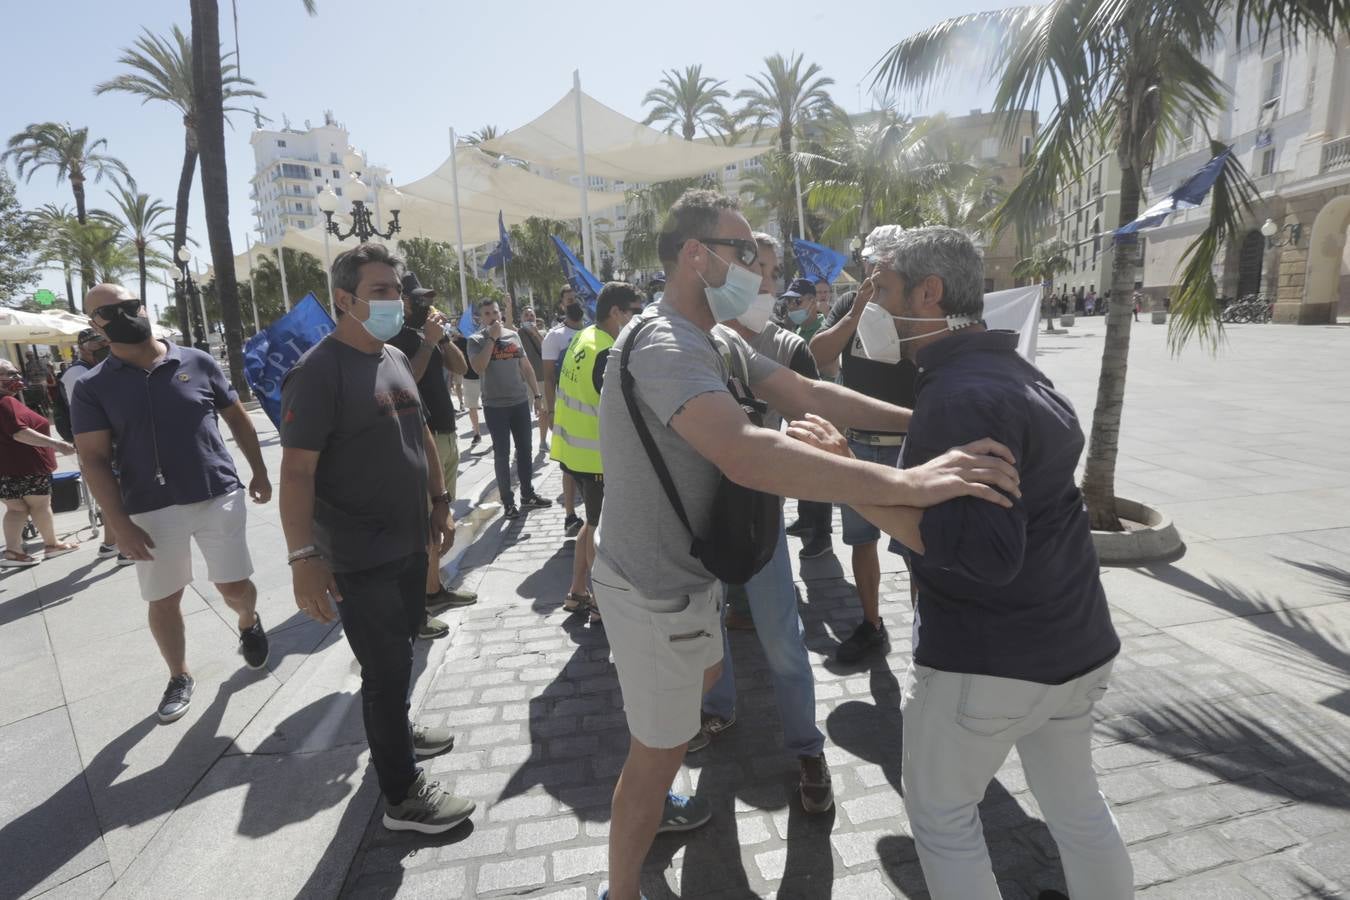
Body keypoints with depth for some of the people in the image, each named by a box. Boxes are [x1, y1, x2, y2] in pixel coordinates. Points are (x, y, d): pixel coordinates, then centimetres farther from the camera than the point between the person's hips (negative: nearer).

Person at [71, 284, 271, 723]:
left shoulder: (197, 362, 0)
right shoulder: (92, 388, -2)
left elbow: (238, 418, 9)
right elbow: (94, 459, -3)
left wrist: (259, 471, 10)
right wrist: (120, 524, -10)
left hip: (220, 496, 0)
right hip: (153, 510, 1)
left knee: (234, 586, 6)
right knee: (163, 601, 11)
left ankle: (249, 622, 40)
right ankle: (179, 677, 32)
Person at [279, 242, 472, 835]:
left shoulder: (396, 359, 9)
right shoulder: (319, 371, -17)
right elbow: (296, 470, -21)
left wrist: (439, 501, 15)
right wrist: (303, 555, -27)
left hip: (409, 542, 8)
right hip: (360, 559, -8)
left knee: (399, 651, 23)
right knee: (388, 667, 1)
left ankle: (394, 731, 46)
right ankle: (403, 796, 17)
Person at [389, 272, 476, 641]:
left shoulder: (426, 332, 15)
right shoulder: (396, 337, -10)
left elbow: (460, 368, 13)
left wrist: (443, 336, 1)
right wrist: (430, 341, -19)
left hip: (446, 434, 9)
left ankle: (434, 589, 28)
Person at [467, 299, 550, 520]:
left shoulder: (513, 335, 8)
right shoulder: (476, 340, -4)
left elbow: (526, 366, 12)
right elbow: (479, 367, -21)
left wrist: (536, 394, 8)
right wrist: (491, 338, -17)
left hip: (521, 402, 4)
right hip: (495, 406, -4)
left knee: (525, 450, 10)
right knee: (502, 454, 2)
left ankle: (528, 494, 23)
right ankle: (507, 501, 11)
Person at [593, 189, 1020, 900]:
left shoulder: (715, 342, 6)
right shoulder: (663, 344, -28)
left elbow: (807, 394, 2)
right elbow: (746, 455, -45)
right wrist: (906, 482, -46)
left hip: (680, 569, 11)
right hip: (651, 588, -11)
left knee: (703, 678, 31)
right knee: (658, 749, 6)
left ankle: (647, 804, 55)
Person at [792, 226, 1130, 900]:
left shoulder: (963, 394, -24)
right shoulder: (1014, 370, 7)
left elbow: (986, 551, -31)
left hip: (986, 659, -9)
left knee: (941, 812, 15)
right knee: (1074, 801, 27)